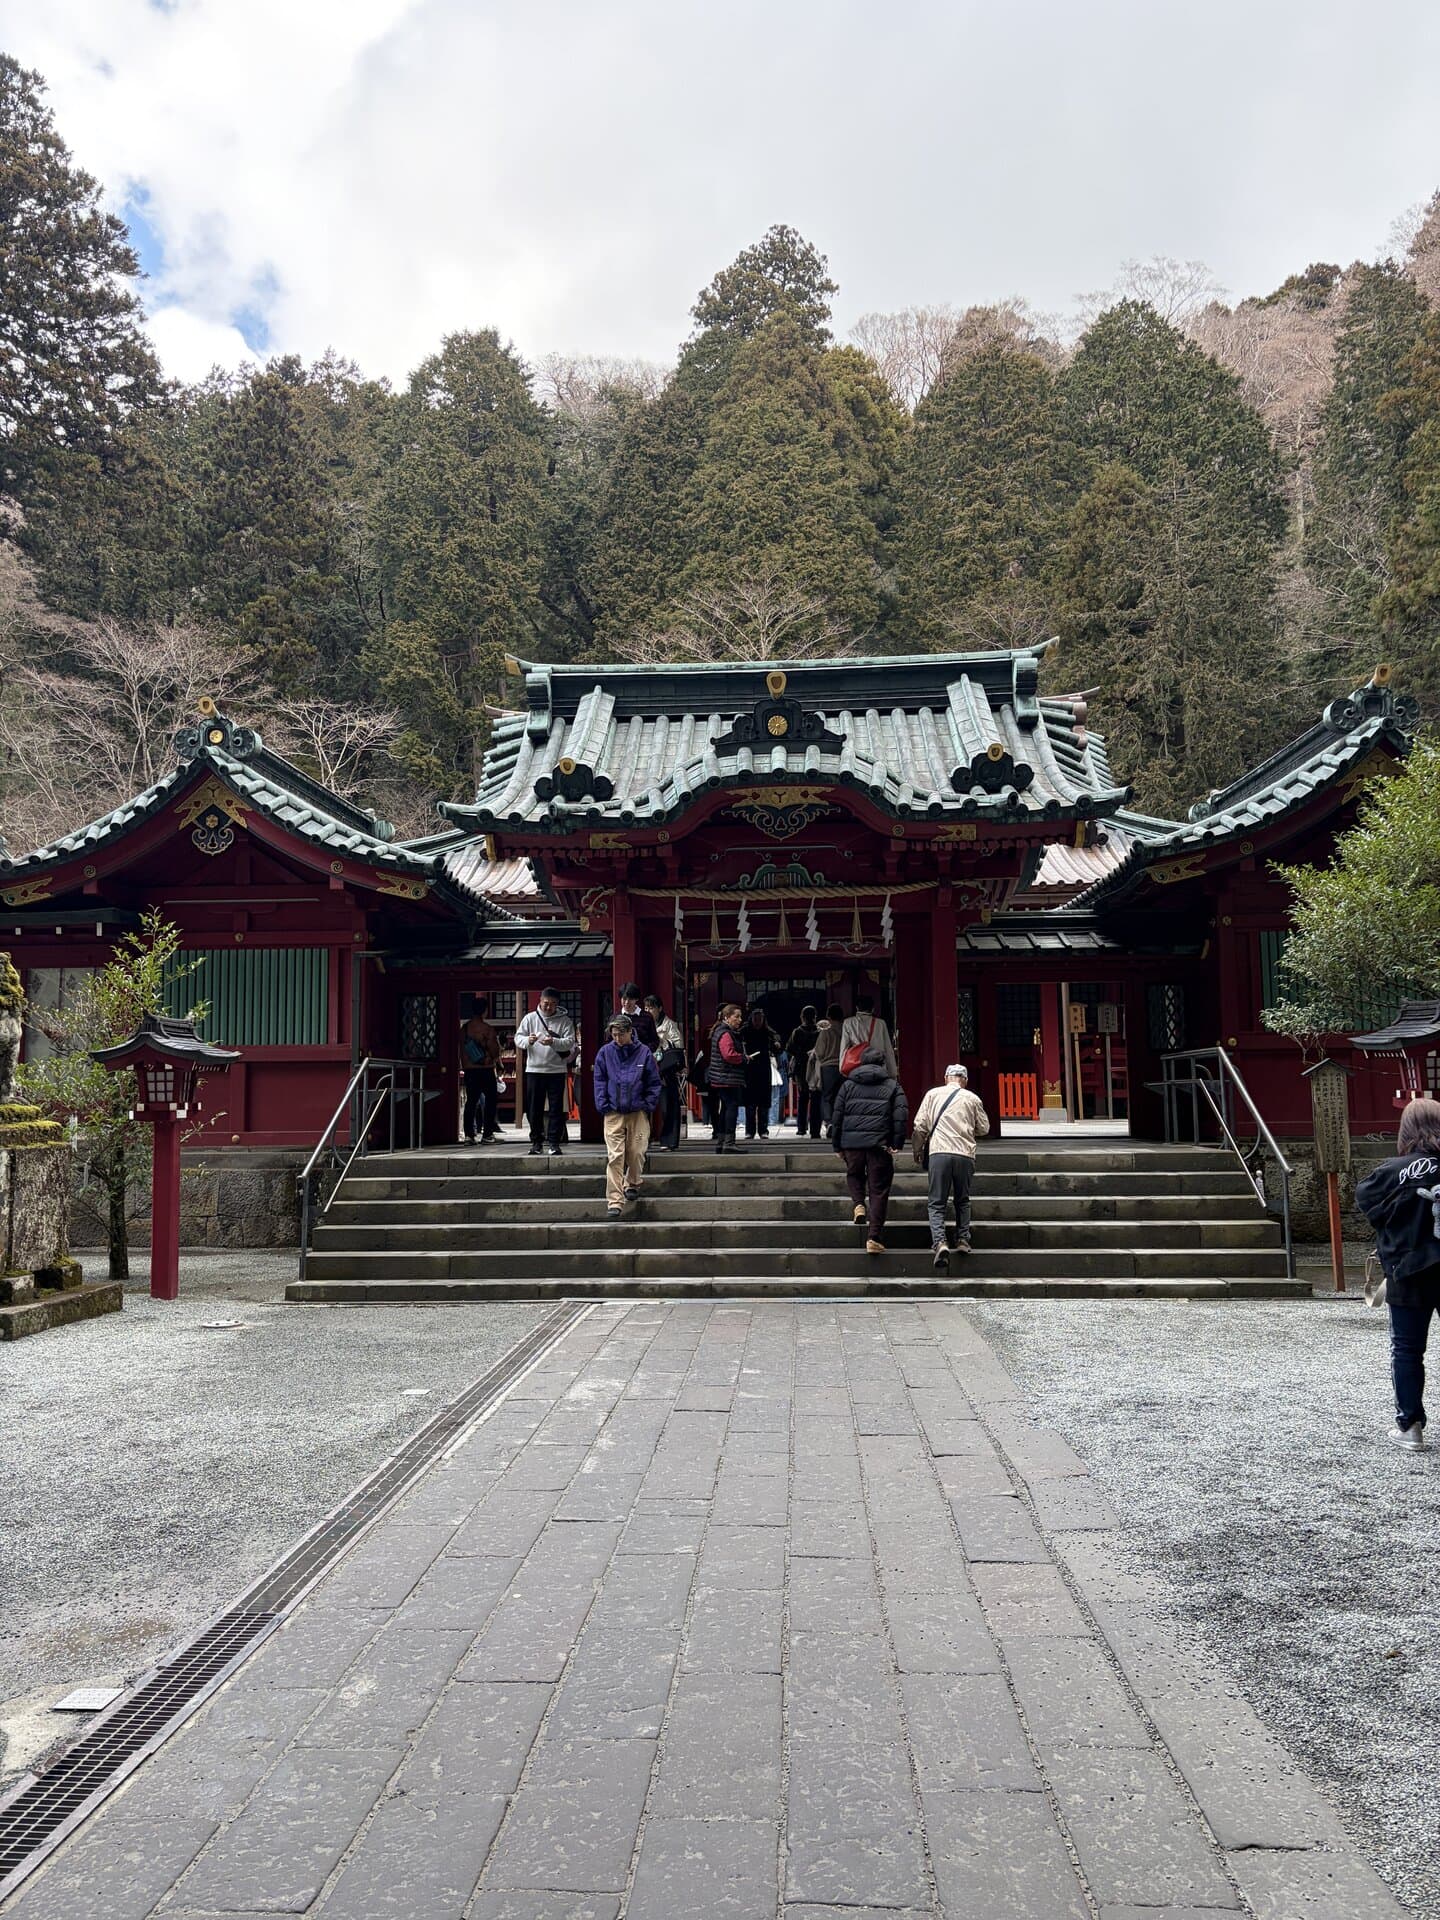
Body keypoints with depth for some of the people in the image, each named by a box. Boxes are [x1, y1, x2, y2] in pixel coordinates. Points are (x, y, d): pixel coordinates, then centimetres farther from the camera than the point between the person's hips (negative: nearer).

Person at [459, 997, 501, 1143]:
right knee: (491, 1101, 3)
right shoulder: (487, 1028, -12)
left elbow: (461, 1049, 11)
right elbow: (494, 1051, -10)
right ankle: (487, 1134, -2)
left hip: (469, 1069, 5)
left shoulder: (464, 1028, 4)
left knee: (471, 1101, 10)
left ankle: (468, 1134, 4)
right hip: (486, 1069, -5)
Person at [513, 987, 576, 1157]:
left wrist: (553, 1042, -26)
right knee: (534, 1108, 5)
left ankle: (553, 1142, 5)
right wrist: (528, 1040, -19)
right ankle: (536, 1141, 15)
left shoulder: (565, 1020, 3)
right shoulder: (530, 1018, 7)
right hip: (534, 1069, 1)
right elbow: (518, 1038, 3)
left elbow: (570, 1042, -8)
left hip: (557, 1070, -1)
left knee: (556, 1108, -1)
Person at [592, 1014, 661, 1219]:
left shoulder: (644, 1052, -2)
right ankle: (614, 1202, -7)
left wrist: (649, 1106, -3)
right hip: (613, 1113, 0)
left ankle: (632, 1185, 35)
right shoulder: (605, 1052, 1)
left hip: (638, 1112, 0)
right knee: (614, 1157, -7)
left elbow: (654, 1082, 5)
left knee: (637, 1153, 6)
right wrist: (603, 1106, -2)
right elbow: (599, 1081, 6)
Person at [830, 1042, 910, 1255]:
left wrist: (838, 1146, 14)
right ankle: (873, 1237, 0)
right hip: (879, 1143, -2)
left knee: (854, 1174, 29)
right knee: (879, 1189, 4)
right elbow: (901, 1116, -4)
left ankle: (858, 1204, 3)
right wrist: (896, 1144, -2)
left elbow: (837, 1116, 9)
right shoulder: (893, 1086, 7)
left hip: (851, 1142, 2)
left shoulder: (848, 1084, 12)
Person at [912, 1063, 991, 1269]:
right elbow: (984, 1129, 16)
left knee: (937, 1203, 1)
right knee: (963, 1201, 21)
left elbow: (920, 1126, 7)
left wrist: (918, 1149, 20)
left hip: (939, 1152, -1)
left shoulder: (933, 1094, 9)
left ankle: (940, 1242, -17)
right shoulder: (973, 1099, 10)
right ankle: (963, 1240, 16)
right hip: (965, 1154, 1)